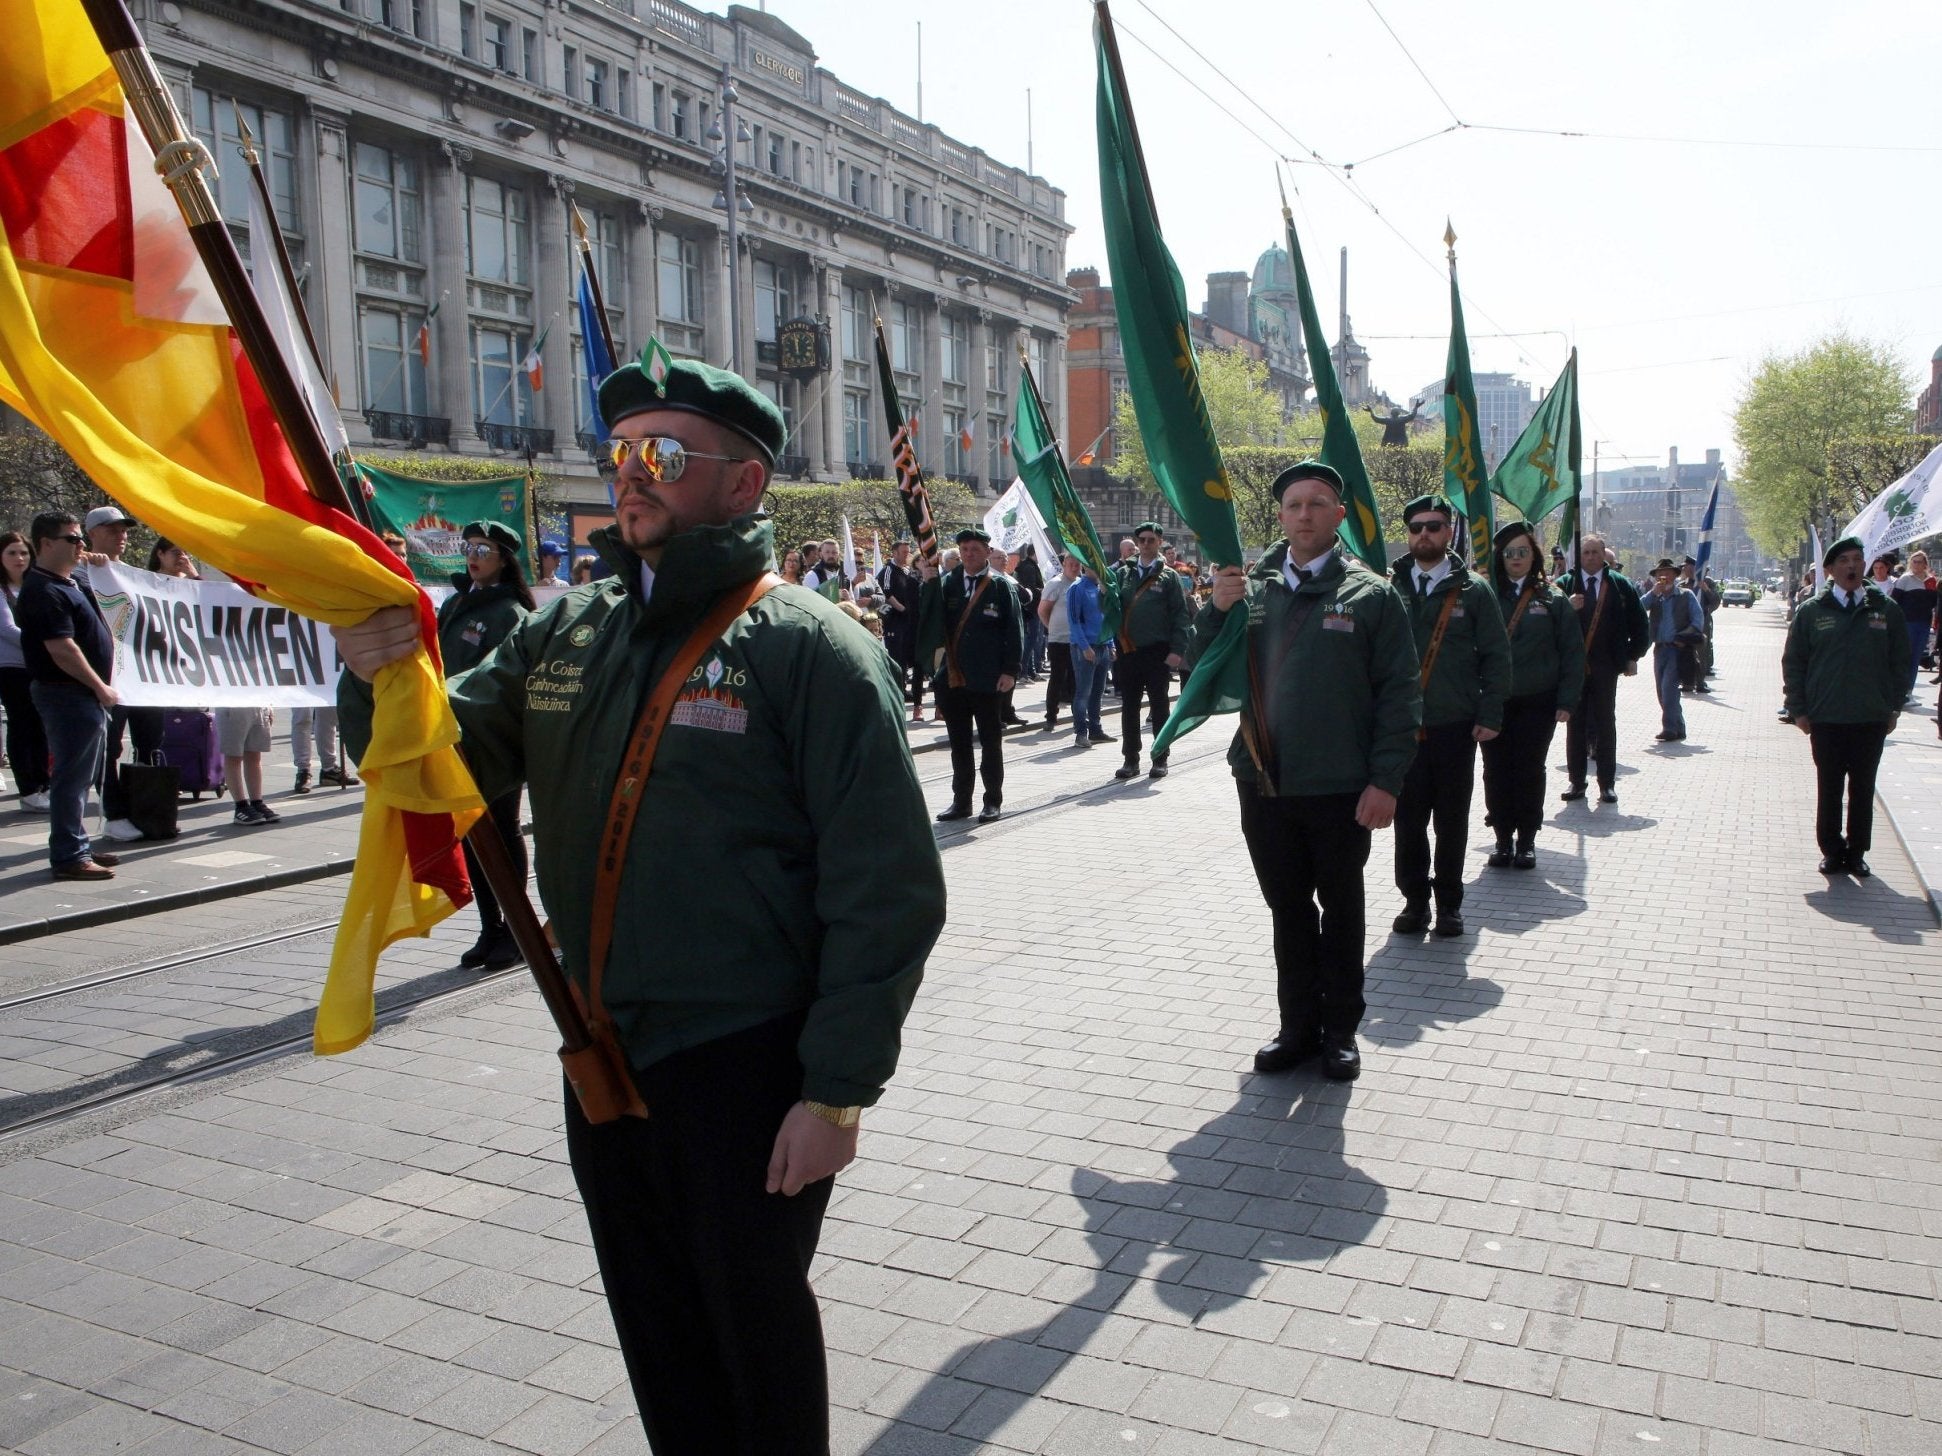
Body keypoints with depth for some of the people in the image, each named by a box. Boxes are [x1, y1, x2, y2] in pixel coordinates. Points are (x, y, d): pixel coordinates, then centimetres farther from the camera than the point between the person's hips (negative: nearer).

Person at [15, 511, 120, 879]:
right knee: (72, 776, -6)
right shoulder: (43, 592, -16)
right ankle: (69, 856, -2)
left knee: (81, 775, 16)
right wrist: (101, 687, -16)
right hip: (67, 694, -10)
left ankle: (77, 846, 25)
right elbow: (62, 649, -22)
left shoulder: (71, 584, 16)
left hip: (85, 694, 10)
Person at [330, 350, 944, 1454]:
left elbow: (887, 888, -16)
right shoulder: (564, 633, 6)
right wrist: (383, 686, -12)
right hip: (603, 1059, 6)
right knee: (656, 1328, 23)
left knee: (758, 1332, 14)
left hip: (748, 1072, -6)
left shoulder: (809, 647, -13)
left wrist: (840, 1090, -16)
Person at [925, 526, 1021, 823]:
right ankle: (961, 801, 20)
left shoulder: (1000, 585, -3)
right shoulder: (947, 582, 8)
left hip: (987, 679, -4)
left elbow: (1013, 630, -5)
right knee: (959, 744, 11)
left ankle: (993, 800, 16)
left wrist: (1010, 671, -11)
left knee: (991, 743, 7)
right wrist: (929, 580, -14)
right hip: (953, 676, 4)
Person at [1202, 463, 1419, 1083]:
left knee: (1341, 910, 12)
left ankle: (1340, 1031, 25)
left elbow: (1399, 694, -5)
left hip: (1341, 791, -3)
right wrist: (1217, 611, -11)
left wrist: (1385, 780, -12)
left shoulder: (1370, 595, -3)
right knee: (1288, 909, 13)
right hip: (1264, 783, 3)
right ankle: (1299, 1025, 26)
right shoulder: (1250, 590, 6)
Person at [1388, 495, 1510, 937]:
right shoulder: (1388, 589, 4)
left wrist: (1490, 716, -6)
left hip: (1455, 727, -1)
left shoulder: (1473, 590, 2)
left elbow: (1496, 657, 2)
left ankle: (1449, 901, 20)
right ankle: (1415, 897, 18)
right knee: (1408, 818, 5)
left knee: (1452, 819, 8)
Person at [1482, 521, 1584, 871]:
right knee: (1496, 770, 4)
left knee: (1530, 770, 5)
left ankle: (1526, 839, 17)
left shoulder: (1552, 600, 3)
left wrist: (1567, 701, -4)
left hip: (1537, 703, -1)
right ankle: (1503, 838, 17)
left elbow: (1573, 653, 3)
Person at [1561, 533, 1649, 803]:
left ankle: (1607, 784, 11)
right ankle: (1576, 781, 12)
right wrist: (1567, 608, -20)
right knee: (1575, 723, 5)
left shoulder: (1620, 585, 4)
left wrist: (1633, 656, 5)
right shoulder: (1565, 584, 3)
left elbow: (1638, 623, 9)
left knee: (1606, 723, 5)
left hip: (1606, 665, 0)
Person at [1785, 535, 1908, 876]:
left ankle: (1857, 852, 20)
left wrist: (1894, 707, 4)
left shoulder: (1885, 609, 3)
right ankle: (1832, 851, 17)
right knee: (1829, 789, 6)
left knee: (1863, 788, 9)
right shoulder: (1811, 611, 0)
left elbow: (1900, 661, 8)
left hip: (1872, 719, 1)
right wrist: (1798, 709, -1)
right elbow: (1793, 662, 4)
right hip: (1826, 719, -1)